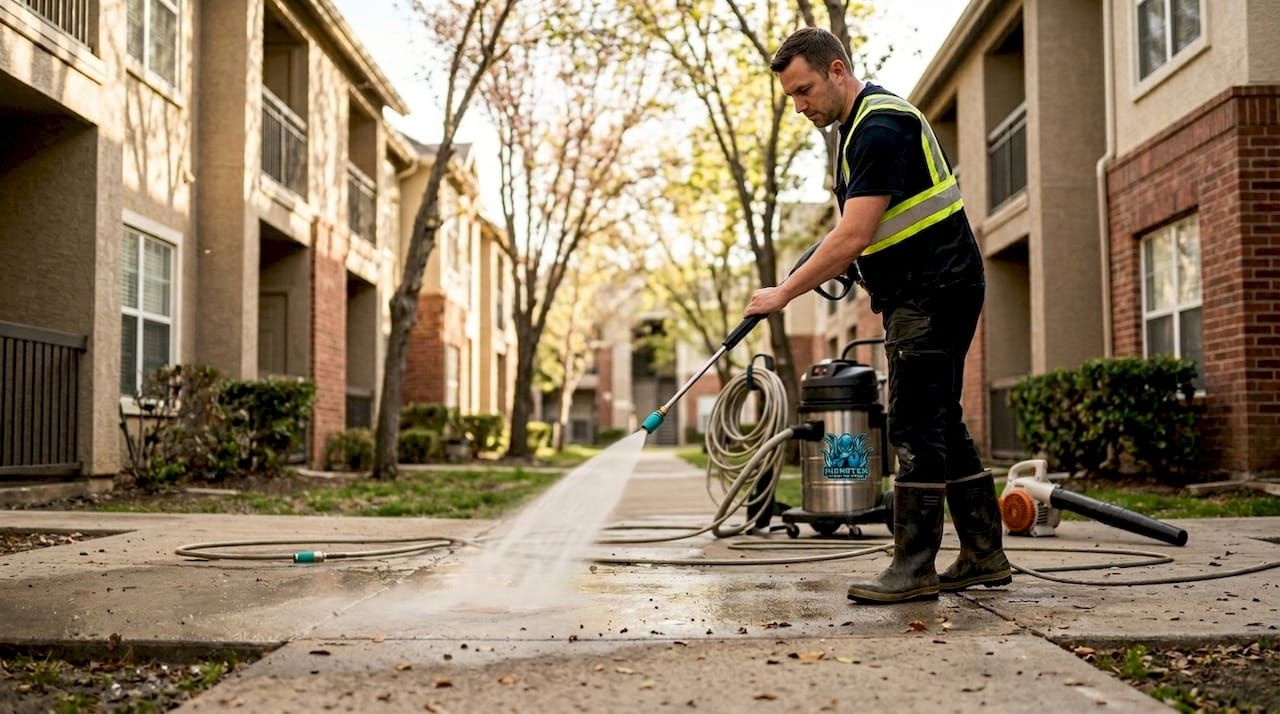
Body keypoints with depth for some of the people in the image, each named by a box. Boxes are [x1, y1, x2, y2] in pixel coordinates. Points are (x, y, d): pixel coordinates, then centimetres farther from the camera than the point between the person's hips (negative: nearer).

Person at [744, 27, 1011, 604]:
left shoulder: (881, 126, -19)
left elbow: (853, 237, -24)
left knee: (915, 428, -9)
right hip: (920, 295, 11)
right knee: (941, 426, 12)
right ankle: (984, 556, 18)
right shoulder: (858, 124, 14)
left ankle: (914, 568, -4)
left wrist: (784, 293, -19)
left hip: (934, 290, -11)